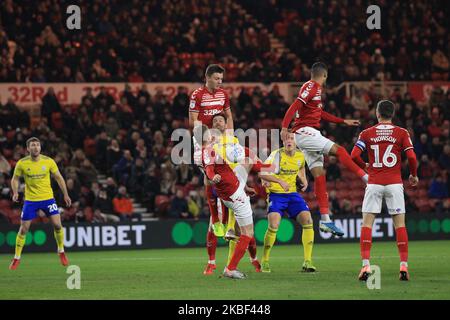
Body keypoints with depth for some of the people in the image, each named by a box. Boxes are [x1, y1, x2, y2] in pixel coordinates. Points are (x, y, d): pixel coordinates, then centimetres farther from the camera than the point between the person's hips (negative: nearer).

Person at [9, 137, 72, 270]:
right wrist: (15, 193, -13)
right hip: (30, 200, 0)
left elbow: (58, 177, 5)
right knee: (23, 229, -1)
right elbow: (15, 179, 5)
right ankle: (16, 258, 13)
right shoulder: (22, 163, -8)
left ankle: (61, 252, 15)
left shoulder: (49, 161, -7)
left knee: (57, 224, -9)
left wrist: (65, 195, 3)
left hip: (48, 198, 0)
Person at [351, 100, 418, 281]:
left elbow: (354, 156, -5)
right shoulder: (401, 133, 1)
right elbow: (411, 157, -7)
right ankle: (404, 266, -1)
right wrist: (414, 175, 11)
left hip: (374, 183, 0)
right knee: (399, 224, 5)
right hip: (394, 183, 0)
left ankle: (365, 265, -8)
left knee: (367, 223, 3)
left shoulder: (367, 134, 3)